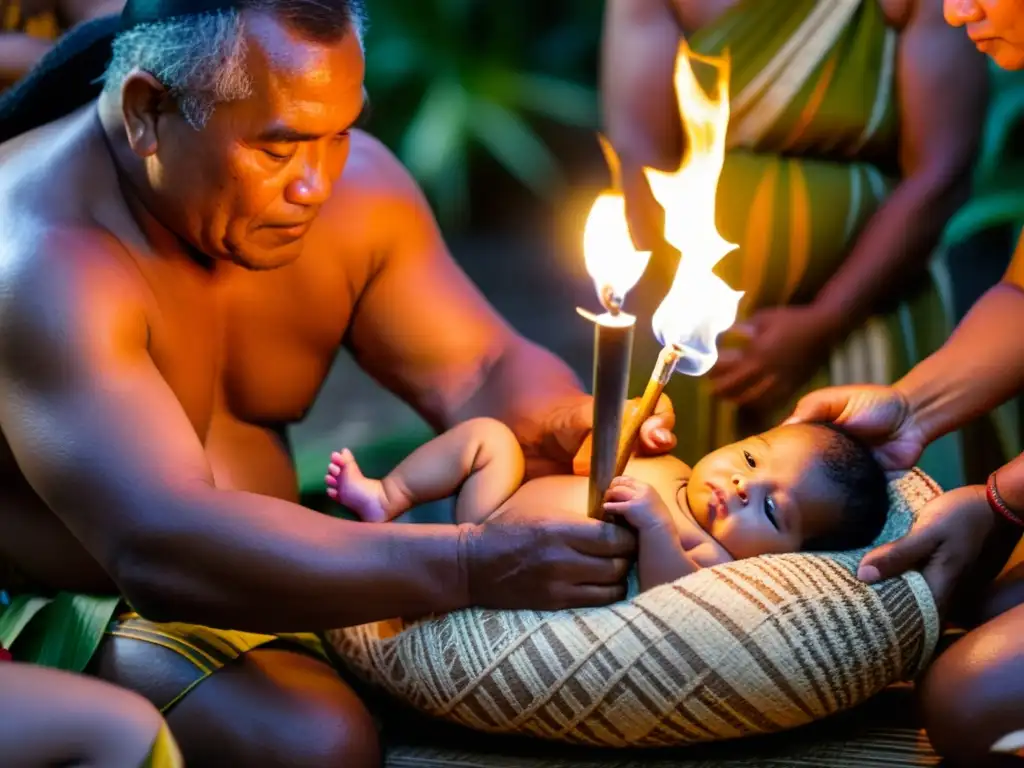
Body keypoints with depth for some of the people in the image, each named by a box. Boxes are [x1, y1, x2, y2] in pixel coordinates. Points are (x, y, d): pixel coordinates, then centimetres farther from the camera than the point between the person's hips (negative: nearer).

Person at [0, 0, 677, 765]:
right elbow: (162, 548, -39)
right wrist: (469, 566, -46)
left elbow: (483, 374, 1)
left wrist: (574, 428, -23)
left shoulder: (354, 184, -6)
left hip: (266, 581, 7)